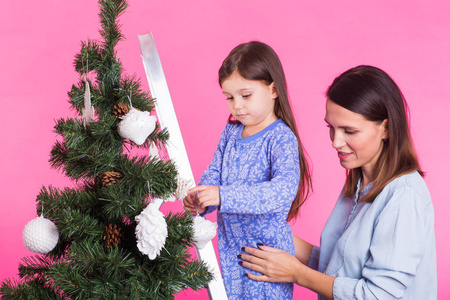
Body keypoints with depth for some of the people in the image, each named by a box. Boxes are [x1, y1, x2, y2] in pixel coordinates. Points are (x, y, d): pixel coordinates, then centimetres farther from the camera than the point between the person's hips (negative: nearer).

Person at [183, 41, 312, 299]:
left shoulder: (282, 138, -18)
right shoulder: (230, 132, 4)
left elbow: (284, 189, -32)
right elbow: (214, 173, 7)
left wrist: (223, 196, -41)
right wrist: (200, 202, -17)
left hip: (267, 247, -6)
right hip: (230, 243, 6)